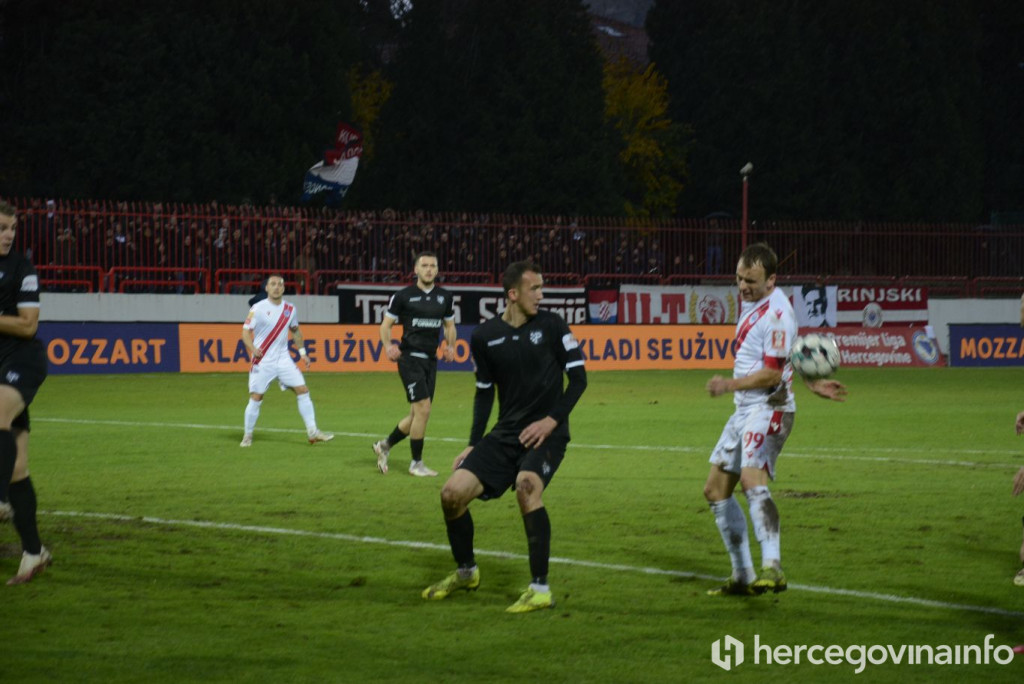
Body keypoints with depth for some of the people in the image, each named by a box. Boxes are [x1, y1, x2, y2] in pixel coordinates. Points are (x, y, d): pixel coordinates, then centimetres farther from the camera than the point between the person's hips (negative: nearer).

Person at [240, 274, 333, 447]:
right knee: (256, 398, -4)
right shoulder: (258, 308, -8)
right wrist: (253, 348, -26)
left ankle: (312, 432, 2)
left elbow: (295, 331, 22)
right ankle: (247, 436, 11)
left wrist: (302, 352, 17)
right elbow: (245, 331, -9)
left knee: (302, 390, -3)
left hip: (283, 359, 4)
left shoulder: (290, 309, 6)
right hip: (262, 361, -4)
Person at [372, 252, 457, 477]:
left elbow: (449, 325, 21)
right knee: (423, 409, -15)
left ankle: (385, 446, 32)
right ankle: (416, 463, -2)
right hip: (410, 357, -6)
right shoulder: (403, 296, -4)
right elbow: (386, 324, 1)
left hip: (431, 360, 6)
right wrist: (388, 346, -16)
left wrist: (450, 346, 2)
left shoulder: (445, 297, 9)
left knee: (417, 416, 10)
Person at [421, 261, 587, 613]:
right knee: (452, 493, -7)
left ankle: (540, 590, -23)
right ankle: (466, 571, 21)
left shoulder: (551, 325, -5)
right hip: (506, 432, 4)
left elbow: (578, 376, -3)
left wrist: (552, 420, -15)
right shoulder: (485, 337, 4)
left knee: (527, 487, -33)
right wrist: (474, 445, 9)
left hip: (546, 433, -4)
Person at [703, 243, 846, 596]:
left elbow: (772, 373, -19)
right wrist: (812, 383, 18)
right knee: (715, 489, 10)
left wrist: (731, 384, -19)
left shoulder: (776, 312, -17)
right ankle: (743, 576, 16)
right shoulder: (750, 302, 13)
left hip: (769, 408, -10)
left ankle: (772, 568, -42)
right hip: (745, 409, 10)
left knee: (752, 478, -30)